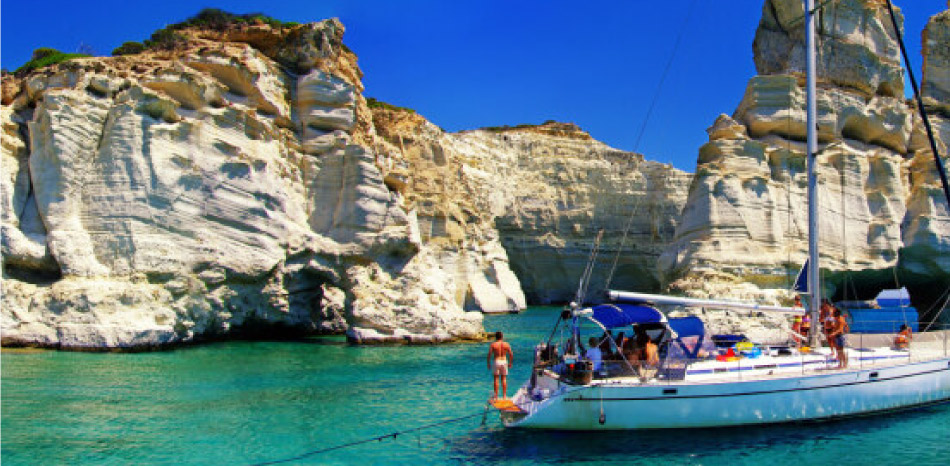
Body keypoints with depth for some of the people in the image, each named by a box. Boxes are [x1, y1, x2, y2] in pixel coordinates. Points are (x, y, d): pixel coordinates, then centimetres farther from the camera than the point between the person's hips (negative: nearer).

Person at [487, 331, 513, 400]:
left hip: (496, 362, -2)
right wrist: (510, 363, 12)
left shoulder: (493, 344, -6)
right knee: (504, 379, 9)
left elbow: (489, 355, -8)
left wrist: (488, 363, 2)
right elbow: (511, 354, -1)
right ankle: (504, 396, 11)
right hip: (504, 361, 2)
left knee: (496, 379, 4)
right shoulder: (506, 344, -1)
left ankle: (496, 396, 4)